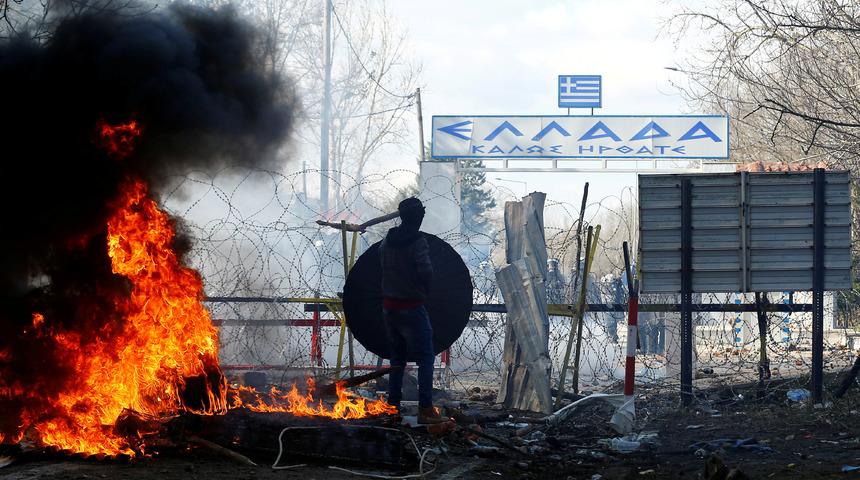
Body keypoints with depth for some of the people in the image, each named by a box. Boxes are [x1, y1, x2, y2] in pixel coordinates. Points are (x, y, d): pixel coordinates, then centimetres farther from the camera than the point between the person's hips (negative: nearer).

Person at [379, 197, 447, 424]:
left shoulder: (388, 240, 4)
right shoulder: (417, 242, -16)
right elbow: (426, 271, -25)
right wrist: (424, 288, -5)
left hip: (389, 306, 7)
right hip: (411, 308, -7)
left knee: (397, 357, 18)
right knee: (426, 358, -3)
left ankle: (393, 406, 20)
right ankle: (425, 409, -9)